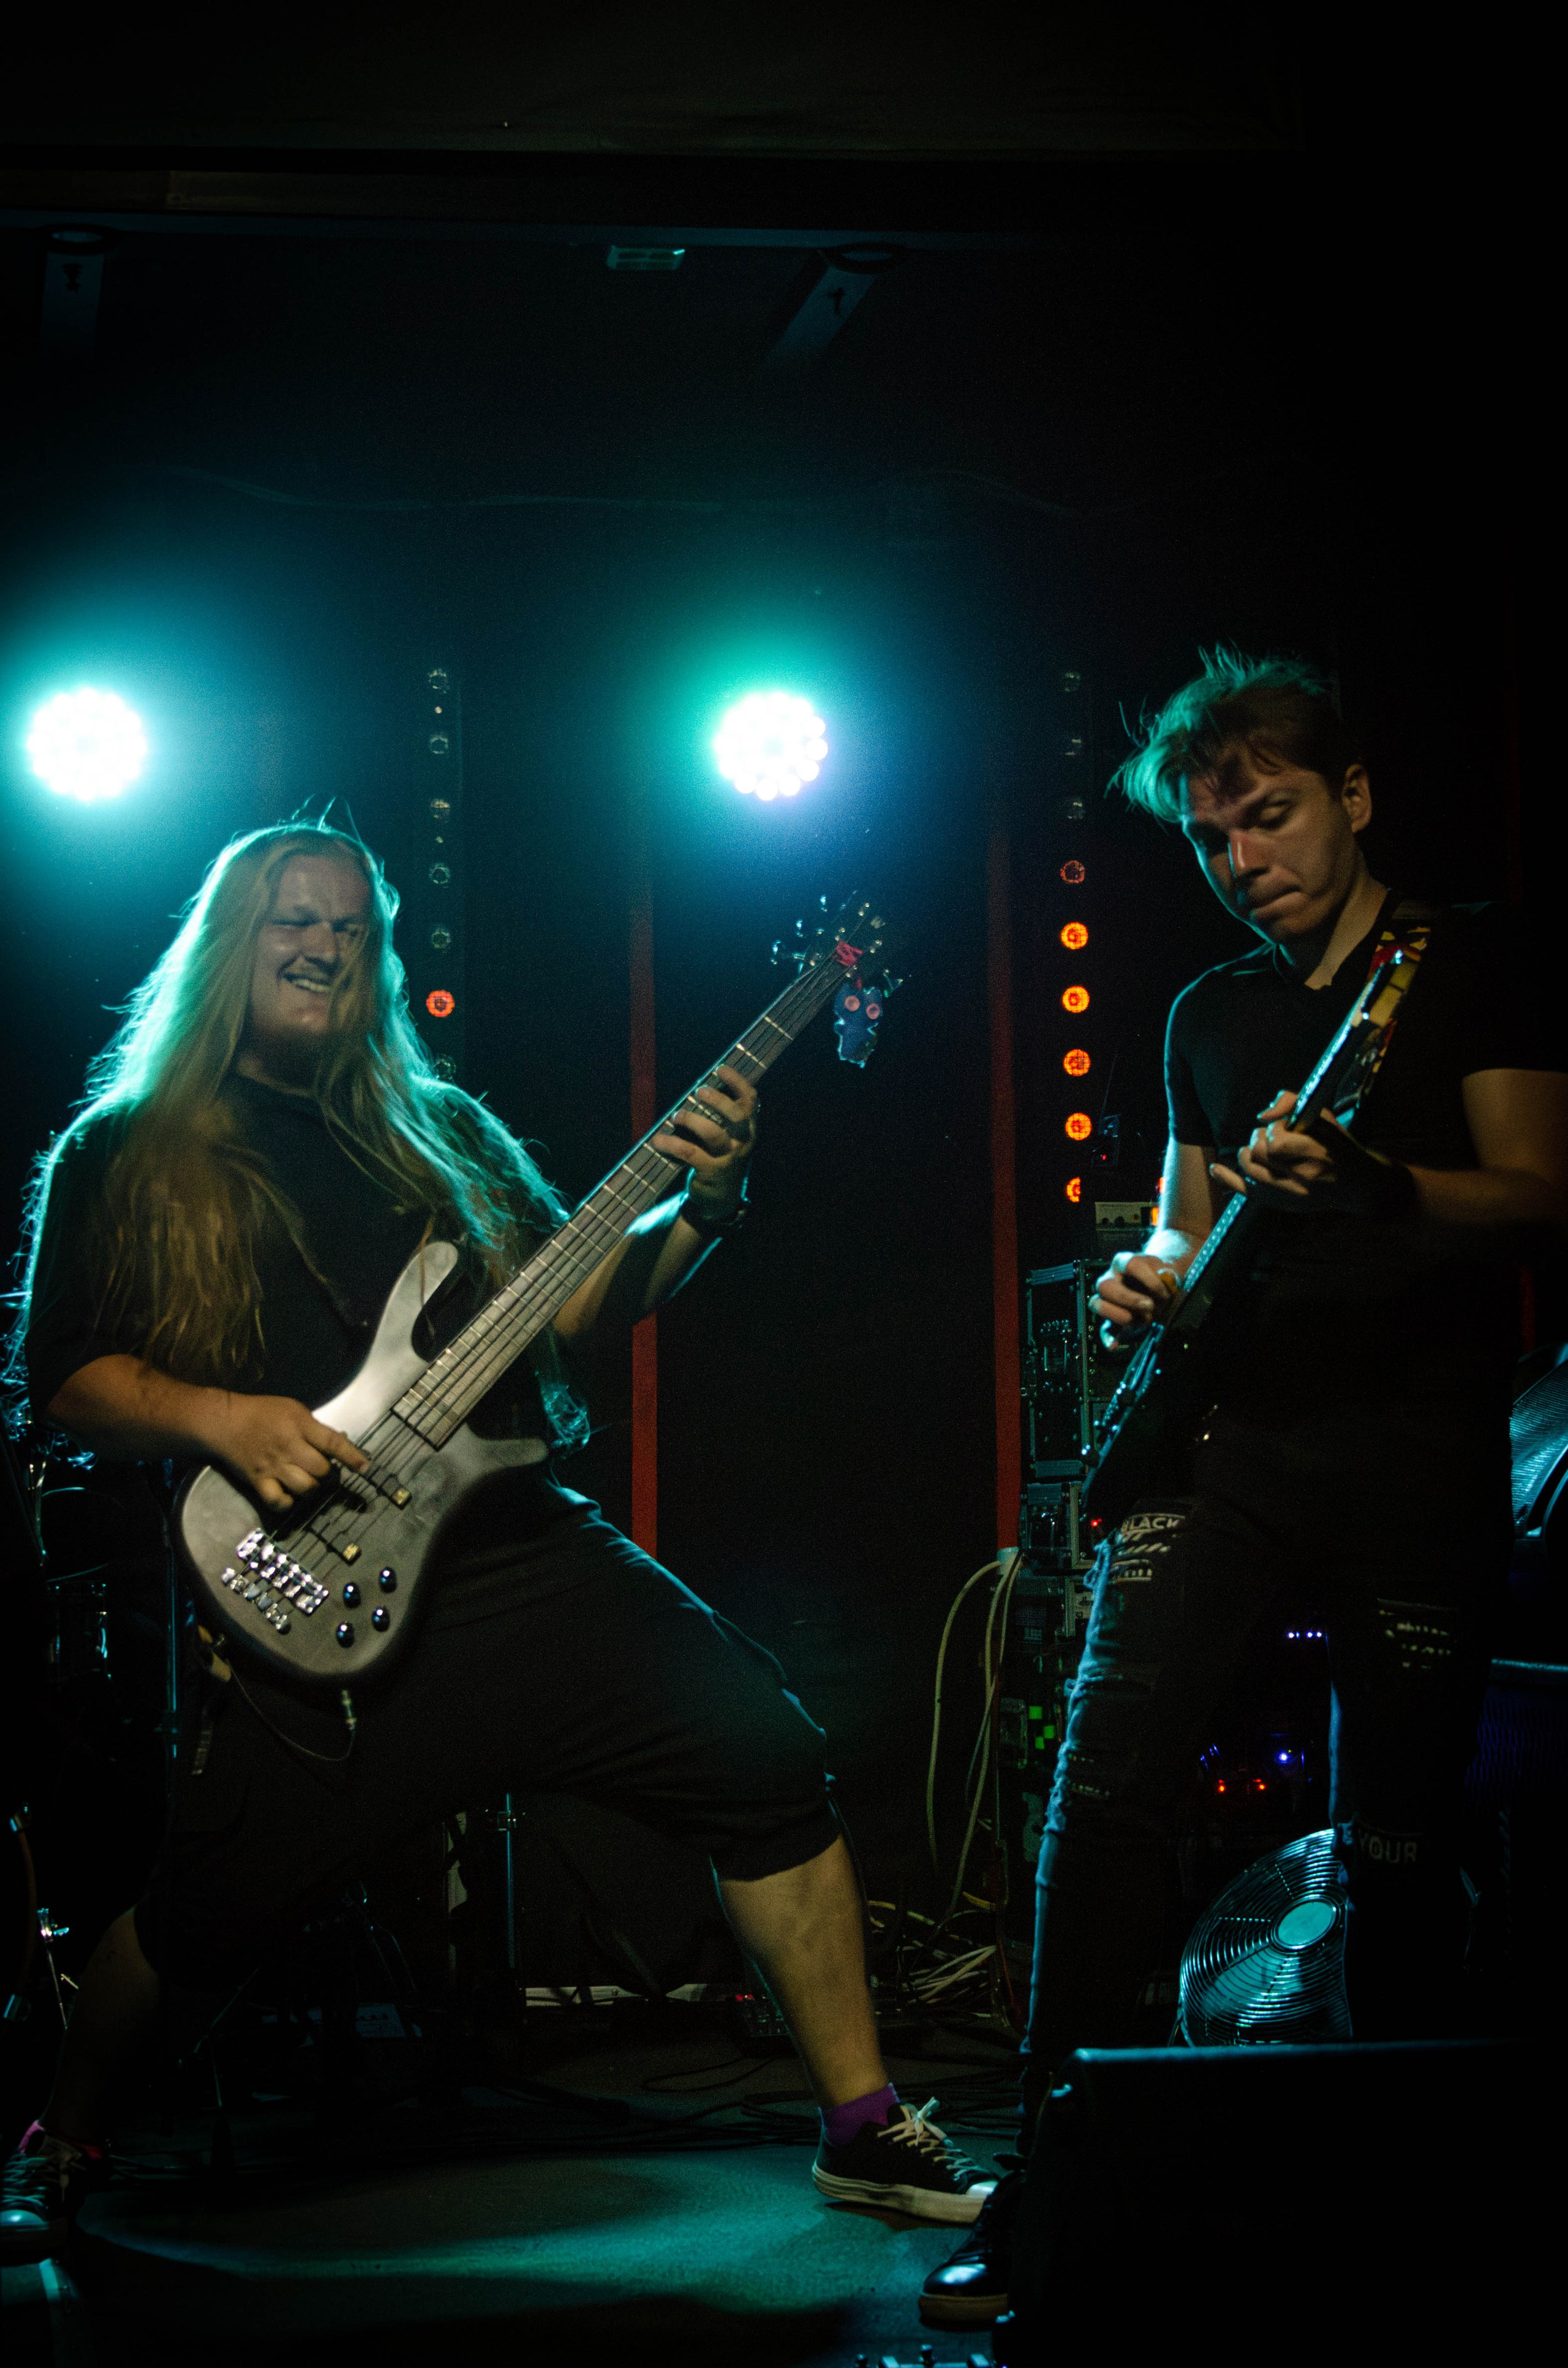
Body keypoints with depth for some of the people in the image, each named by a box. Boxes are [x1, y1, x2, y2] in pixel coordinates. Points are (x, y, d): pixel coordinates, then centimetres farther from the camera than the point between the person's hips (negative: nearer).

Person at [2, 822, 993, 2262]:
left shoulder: (441, 1132, 19)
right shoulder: (128, 1155, 6)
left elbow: (574, 1302, 17)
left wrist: (697, 1209, -1)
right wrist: (218, 1416, -19)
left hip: (528, 1551, 4)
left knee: (766, 1760, -5)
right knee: (205, 1912, -7)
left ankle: (865, 2131, 6)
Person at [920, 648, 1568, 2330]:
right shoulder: (1209, 1017, 19)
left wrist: (1374, 1188, -24)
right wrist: (1150, 1279, 2)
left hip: (1421, 1446, -4)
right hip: (1227, 1431, 4)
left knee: (1398, 1841, -2)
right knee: (1108, 1770, -12)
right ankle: (1054, 2167, -8)